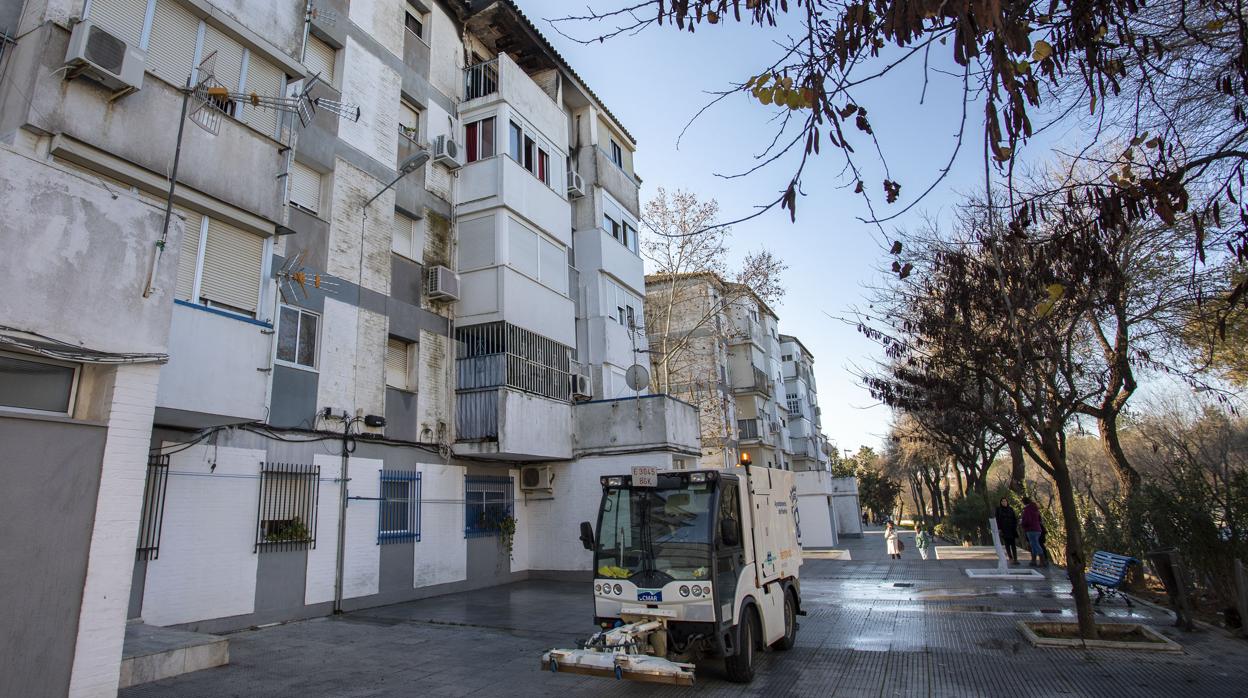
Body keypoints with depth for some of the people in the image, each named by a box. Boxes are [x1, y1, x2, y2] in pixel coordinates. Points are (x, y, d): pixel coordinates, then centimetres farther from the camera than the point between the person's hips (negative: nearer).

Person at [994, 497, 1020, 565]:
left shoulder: (1011, 509, 8)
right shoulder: (998, 509, 3)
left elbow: (1015, 518, 9)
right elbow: (997, 519, 0)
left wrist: (1015, 527, -2)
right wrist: (999, 528, -8)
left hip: (1011, 529, 2)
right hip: (1003, 529, -2)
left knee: (1013, 544, -3)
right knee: (1007, 544, -5)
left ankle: (1015, 559, -5)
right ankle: (1010, 558, -3)